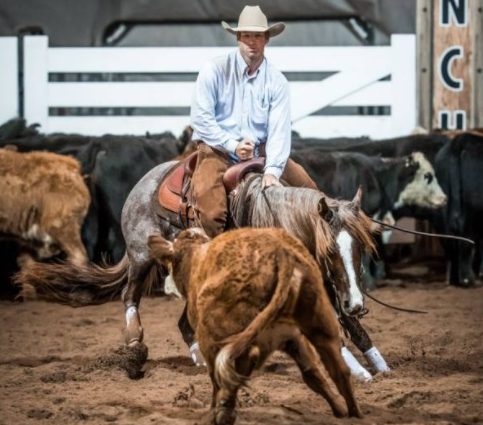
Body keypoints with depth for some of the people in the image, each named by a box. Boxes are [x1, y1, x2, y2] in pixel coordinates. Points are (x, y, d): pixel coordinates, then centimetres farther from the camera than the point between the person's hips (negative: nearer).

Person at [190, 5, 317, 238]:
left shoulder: (277, 81, 0)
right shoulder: (215, 70, -8)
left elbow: (279, 130, -9)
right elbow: (200, 118, -11)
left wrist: (272, 170, -23)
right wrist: (233, 145, -18)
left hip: (260, 151, 4)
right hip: (217, 149, -4)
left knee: (307, 188, -6)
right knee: (210, 210, -27)